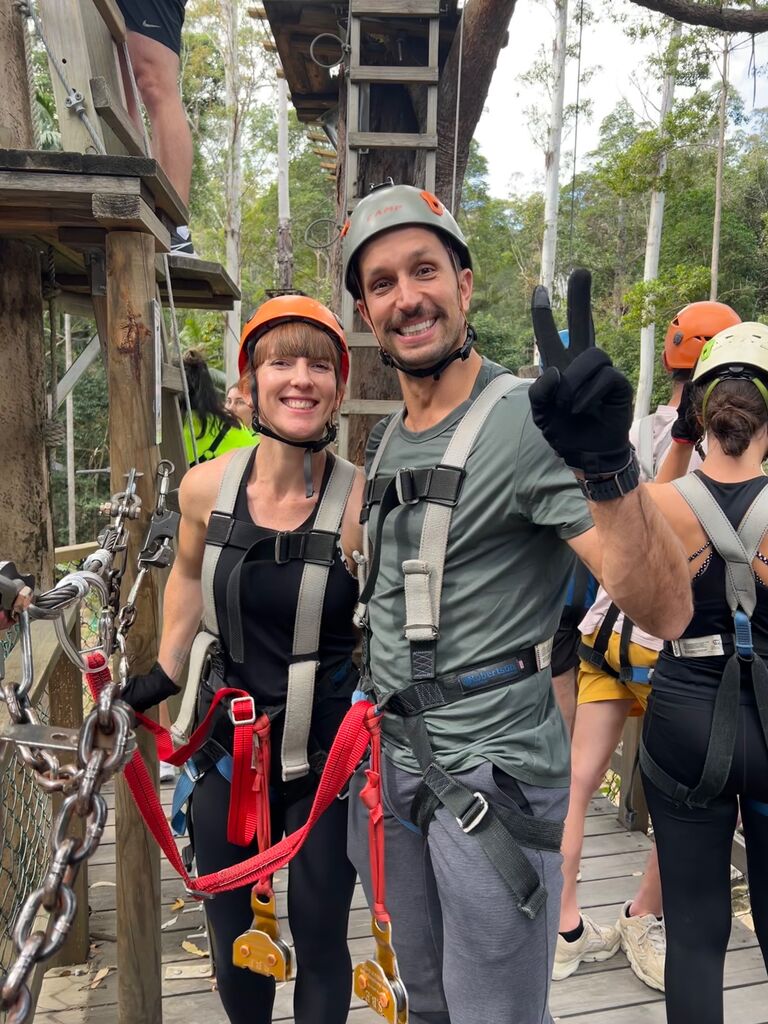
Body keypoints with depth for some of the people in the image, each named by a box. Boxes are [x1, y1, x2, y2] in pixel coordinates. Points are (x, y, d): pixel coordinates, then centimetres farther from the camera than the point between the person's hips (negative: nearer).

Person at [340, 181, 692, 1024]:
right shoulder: (384, 441, 8)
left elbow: (665, 613, -26)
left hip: (491, 771, -7)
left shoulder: (526, 422, -18)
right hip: (389, 761, 7)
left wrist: (609, 465, -40)